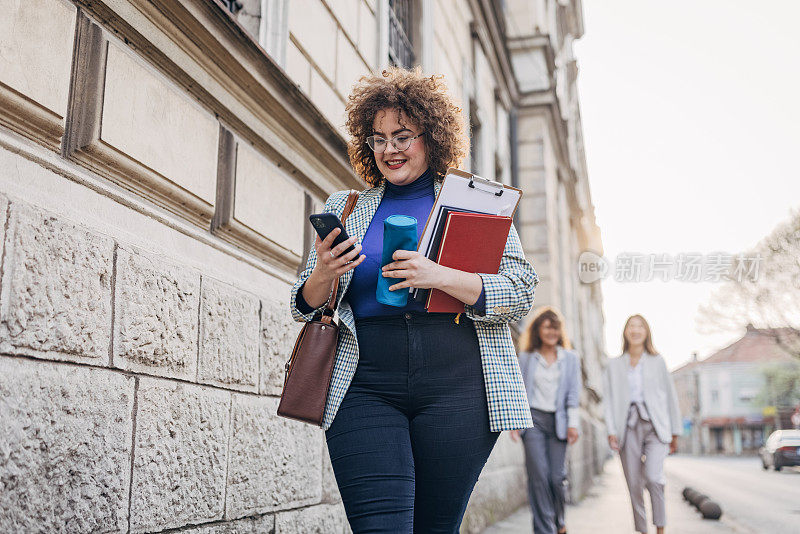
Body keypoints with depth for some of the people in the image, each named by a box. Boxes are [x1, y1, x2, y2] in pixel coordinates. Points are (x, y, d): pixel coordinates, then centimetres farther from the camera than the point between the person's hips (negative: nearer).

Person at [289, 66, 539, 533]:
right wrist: (323, 276, -7)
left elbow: (522, 292, 0)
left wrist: (439, 276, -15)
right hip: (364, 385, 1)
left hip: (456, 384, -1)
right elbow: (305, 307, 17)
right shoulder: (345, 208, 16)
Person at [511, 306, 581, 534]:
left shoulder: (570, 358, 12)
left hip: (558, 421, 1)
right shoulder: (526, 358, 9)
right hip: (533, 419, -1)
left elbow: (573, 394, 7)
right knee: (539, 475, -9)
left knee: (557, 477, -3)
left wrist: (573, 423, -1)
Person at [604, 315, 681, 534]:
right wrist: (612, 431, -4)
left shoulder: (657, 361, 10)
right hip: (628, 426, 1)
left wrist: (674, 432, 10)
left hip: (655, 425, -1)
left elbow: (670, 397, 12)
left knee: (653, 477, -19)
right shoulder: (615, 364, 12)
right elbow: (610, 399, 7)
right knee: (634, 485, 0)